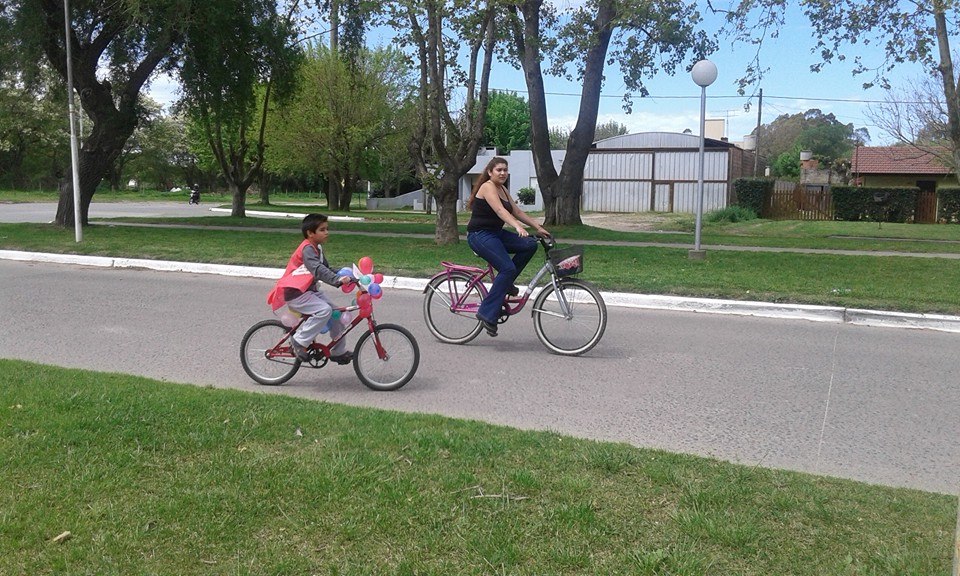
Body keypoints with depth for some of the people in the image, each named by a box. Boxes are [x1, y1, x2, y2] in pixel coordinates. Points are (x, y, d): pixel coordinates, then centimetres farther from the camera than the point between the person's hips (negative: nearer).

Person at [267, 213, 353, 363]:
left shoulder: (317, 248, 12)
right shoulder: (307, 249, -19)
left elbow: (326, 268, 18)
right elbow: (318, 269, -35)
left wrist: (343, 277, 4)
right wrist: (337, 280, -46)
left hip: (308, 290, 9)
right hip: (295, 293, -9)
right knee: (324, 310, -27)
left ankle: (338, 352, 12)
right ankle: (299, 341, -15)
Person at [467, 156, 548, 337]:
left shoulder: (503, 190, 15)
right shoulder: (488, 187, -13)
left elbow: (517, 211, 15)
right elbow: (500, 210, -28)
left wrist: (538, 227, 6)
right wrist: (518, 227, -42)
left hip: (496, 234, 9)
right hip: (480, 235, -9)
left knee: (530, 245, -7)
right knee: (508, 268, -23)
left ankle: (505, 283, 3)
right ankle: (487, 313, -19)